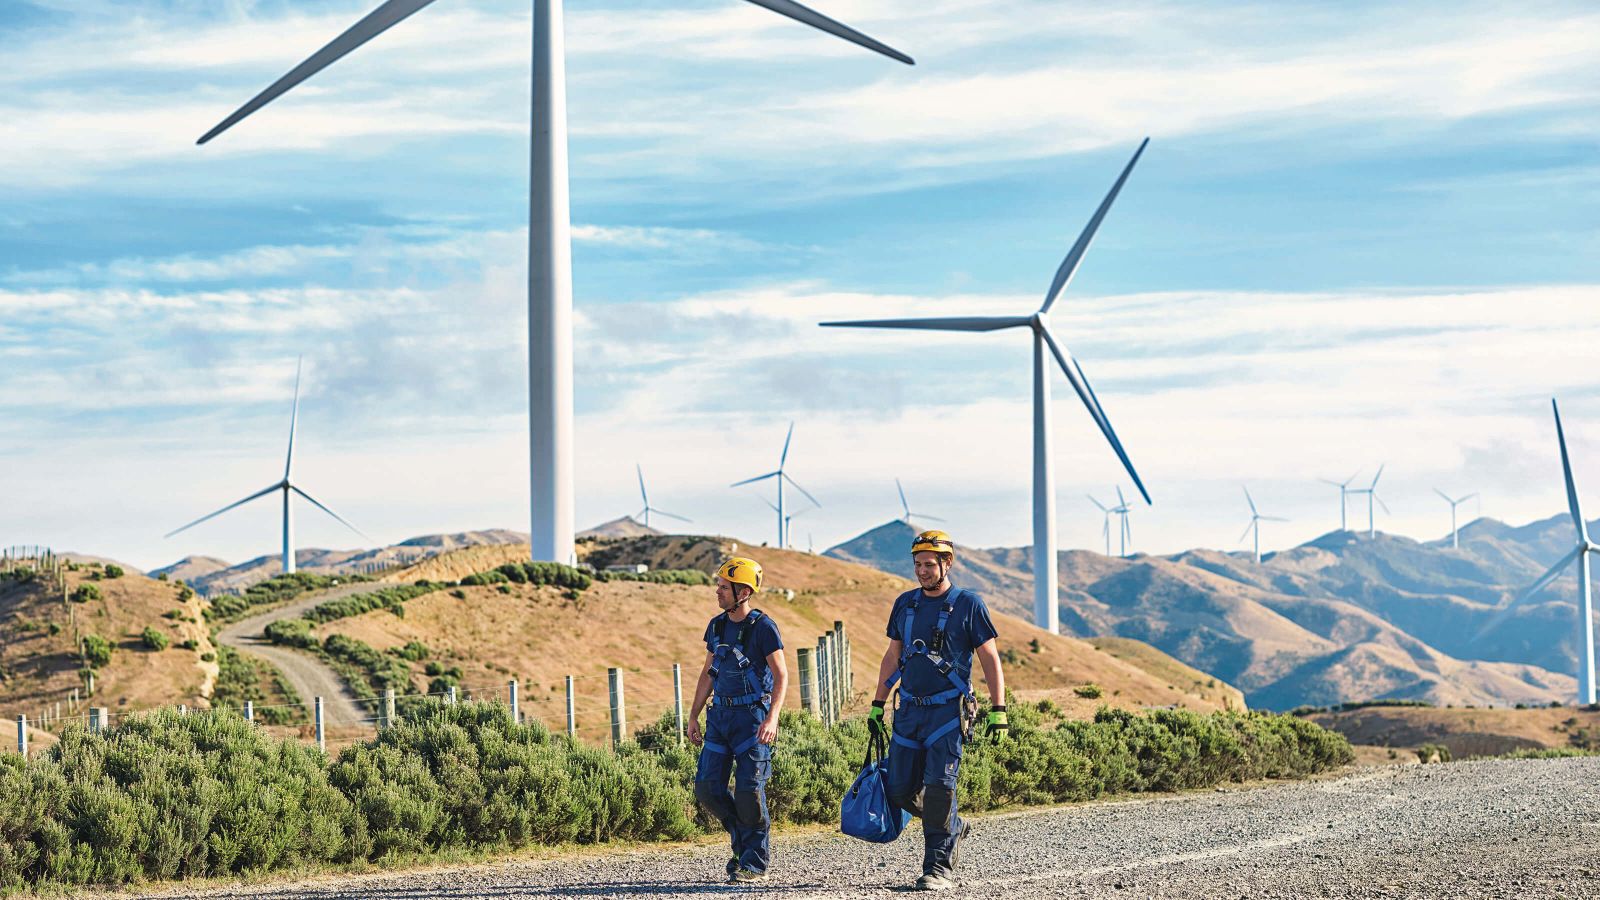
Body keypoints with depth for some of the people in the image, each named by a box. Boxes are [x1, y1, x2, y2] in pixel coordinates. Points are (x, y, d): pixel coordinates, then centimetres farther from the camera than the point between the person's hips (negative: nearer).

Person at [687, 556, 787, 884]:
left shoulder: (763, 626, -10)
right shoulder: (717, 626, 10)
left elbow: (781, 675, -12)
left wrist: (772, 718, -23)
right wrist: (693, 716, 15)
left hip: (752, 716, -7)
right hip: (720, 715, 7)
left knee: (748, 789, -8)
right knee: (708, 787, 1)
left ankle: (755, 862, 4)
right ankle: (743, 840, 21)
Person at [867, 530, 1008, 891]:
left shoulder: (967, 604, -3)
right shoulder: (905, 604, 11)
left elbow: (990, 659, -3)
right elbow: (892, 658, 18)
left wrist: (998, 711, -8)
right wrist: (877, 705, 15)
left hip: (948, 710, -5)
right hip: (909, 709, 5)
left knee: (939, 787, -14)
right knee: (901, 791, 3)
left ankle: (939, 868, -8)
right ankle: (953, 827, 28)